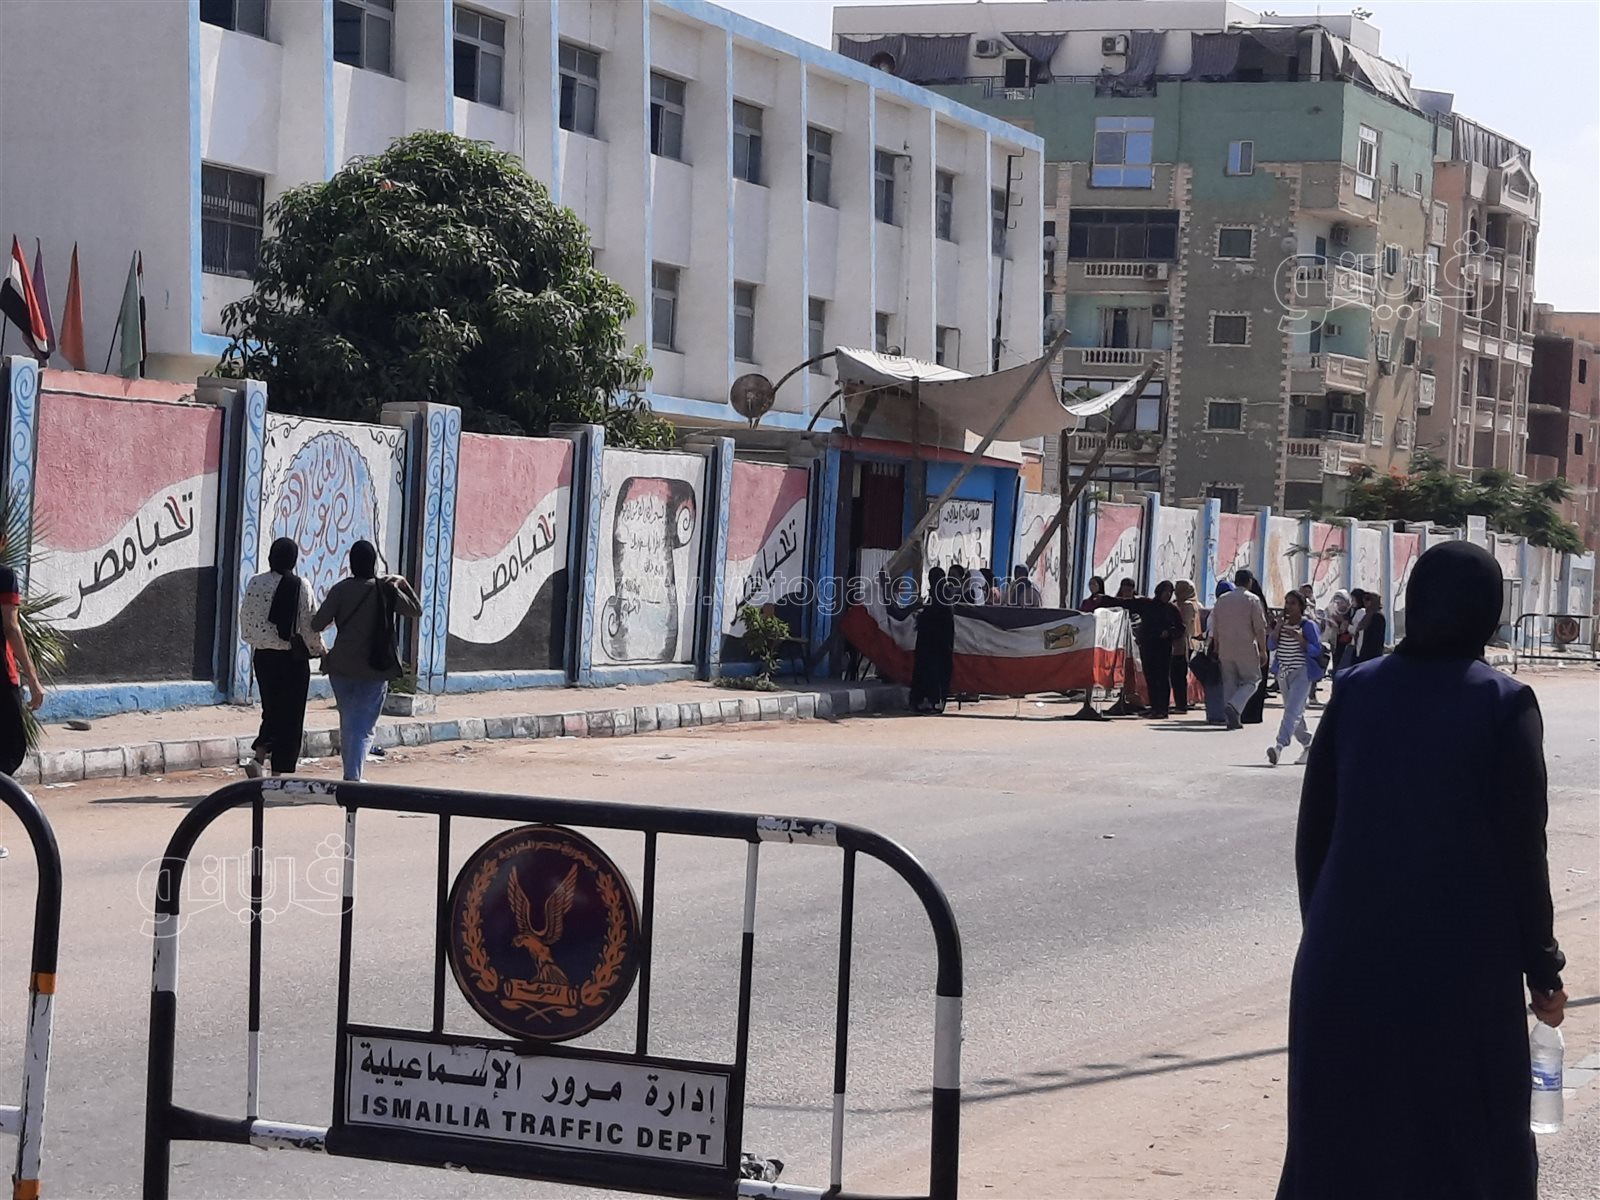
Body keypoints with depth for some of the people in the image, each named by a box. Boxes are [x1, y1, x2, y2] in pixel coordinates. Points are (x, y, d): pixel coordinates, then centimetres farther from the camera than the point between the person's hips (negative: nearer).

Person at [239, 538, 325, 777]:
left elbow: (245, 620, 5)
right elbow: (308, 626, -9)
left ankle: (258, 757, -2)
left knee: (271, 711, 18)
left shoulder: (255, 583, -1)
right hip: (293, 658, -4)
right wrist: (320, 649, 7)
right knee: (290, 716, 5)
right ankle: (279, 773, 5)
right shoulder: (300, 586, -11)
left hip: (263, 656, 4)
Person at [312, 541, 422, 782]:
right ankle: (353, 777, -16)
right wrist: (403, 584, 15)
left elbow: (317, 624, -7)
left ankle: (350, 775, 24)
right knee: (364, 727, 0)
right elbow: (416, 610, 9)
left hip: (342, 665, 1)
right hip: (375, 669, -1)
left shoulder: (341, 590, -5)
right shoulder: (387, 591, -5)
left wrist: (333, 619, 14)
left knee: (347, 723, 17)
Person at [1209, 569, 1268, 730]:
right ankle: (1234, 706, -17)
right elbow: (1260, 628, -10)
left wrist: (1217, 650, 22)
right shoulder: (1252, 600, -6)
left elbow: (1215, 629, 14)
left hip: (1225, 650, 5)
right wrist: (1263, 651, -5)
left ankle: (1232, 719, 7)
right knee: (1251, 680, 6)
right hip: (1246, 649, -5)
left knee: (1229, 683, 10)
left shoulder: (1221, 600, 10)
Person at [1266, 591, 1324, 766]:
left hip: (1301, 673, -7)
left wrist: (1299, 639, -21)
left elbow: (1317, 650, -10)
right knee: (1295, 712, 14)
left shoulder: (1308, 625, -6)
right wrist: (1276, 631, -9)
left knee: (1293, 710, -18)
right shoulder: (1282, 623, 10)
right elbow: (1272, 646, 8)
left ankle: (1279, 745, -32)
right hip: (1284, 673, 7)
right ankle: (1308, 744, 29)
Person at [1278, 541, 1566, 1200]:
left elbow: (1313, 830, 4)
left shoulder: (1356, 690, 0)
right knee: (1462, 1145, 8)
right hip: (1462, 962, -3)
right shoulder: (1504, 704, -9)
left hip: (1347, 959, 3)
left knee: (1340, 1139, 12)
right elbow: (1522, 848, -9)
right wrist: (1543, 971, -1)